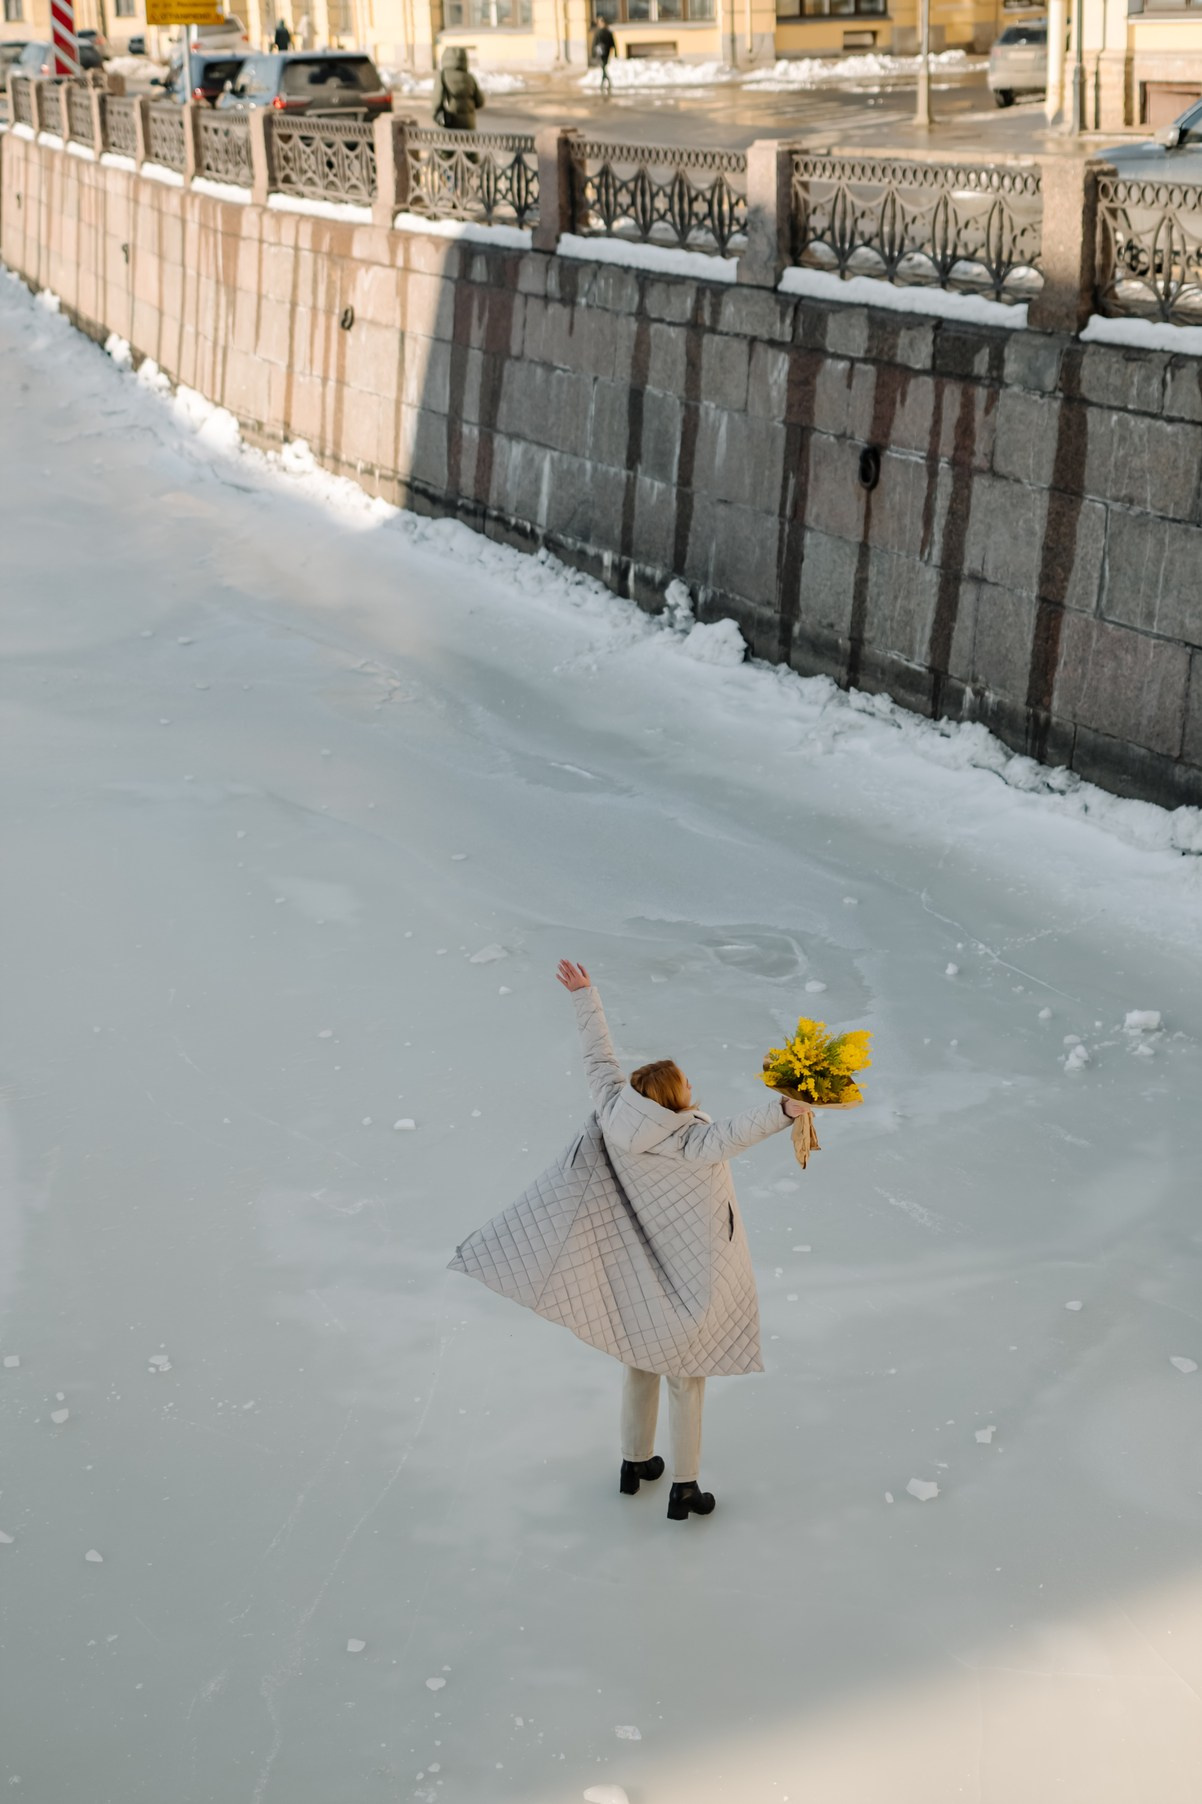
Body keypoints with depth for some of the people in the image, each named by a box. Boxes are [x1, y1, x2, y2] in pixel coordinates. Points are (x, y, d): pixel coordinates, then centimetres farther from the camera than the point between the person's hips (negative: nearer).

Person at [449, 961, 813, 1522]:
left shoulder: (617, 1115, -16)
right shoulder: (689, 1142, -30)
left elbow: (598, 1059, -4)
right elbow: (731, 1135, -50)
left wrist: (585, 995, 8)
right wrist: (781, 1110, -64)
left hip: (635, 1274, 5)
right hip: (682, 1278, -5)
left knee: (641, 1363, 25)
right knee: (685, 1377, 10)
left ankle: (634, 1464, 40)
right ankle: (684, 1490, 20)